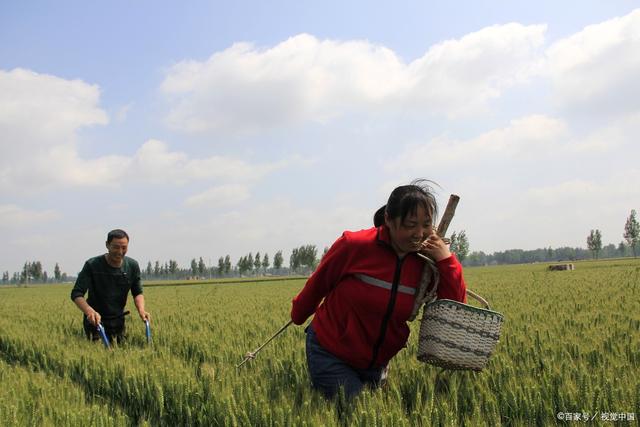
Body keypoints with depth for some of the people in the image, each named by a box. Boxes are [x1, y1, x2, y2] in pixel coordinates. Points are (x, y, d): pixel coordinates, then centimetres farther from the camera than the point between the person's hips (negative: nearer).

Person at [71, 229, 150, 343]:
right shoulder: (92, 265, -19)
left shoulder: (132, 266, -7)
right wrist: (89, 311, -39)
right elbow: (76, 294, -21)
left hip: (118, 321, 4)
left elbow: (137, 293, 4)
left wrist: (141, 309, -17)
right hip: (95, 320, -4)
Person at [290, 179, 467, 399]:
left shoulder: (426, 262, -11)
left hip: (376, 364, 5)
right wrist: (298, 316, 11)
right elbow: (318, 283, -5)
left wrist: (446, 260, -21)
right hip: (330, 356, -5)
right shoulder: (354, 245, -22)